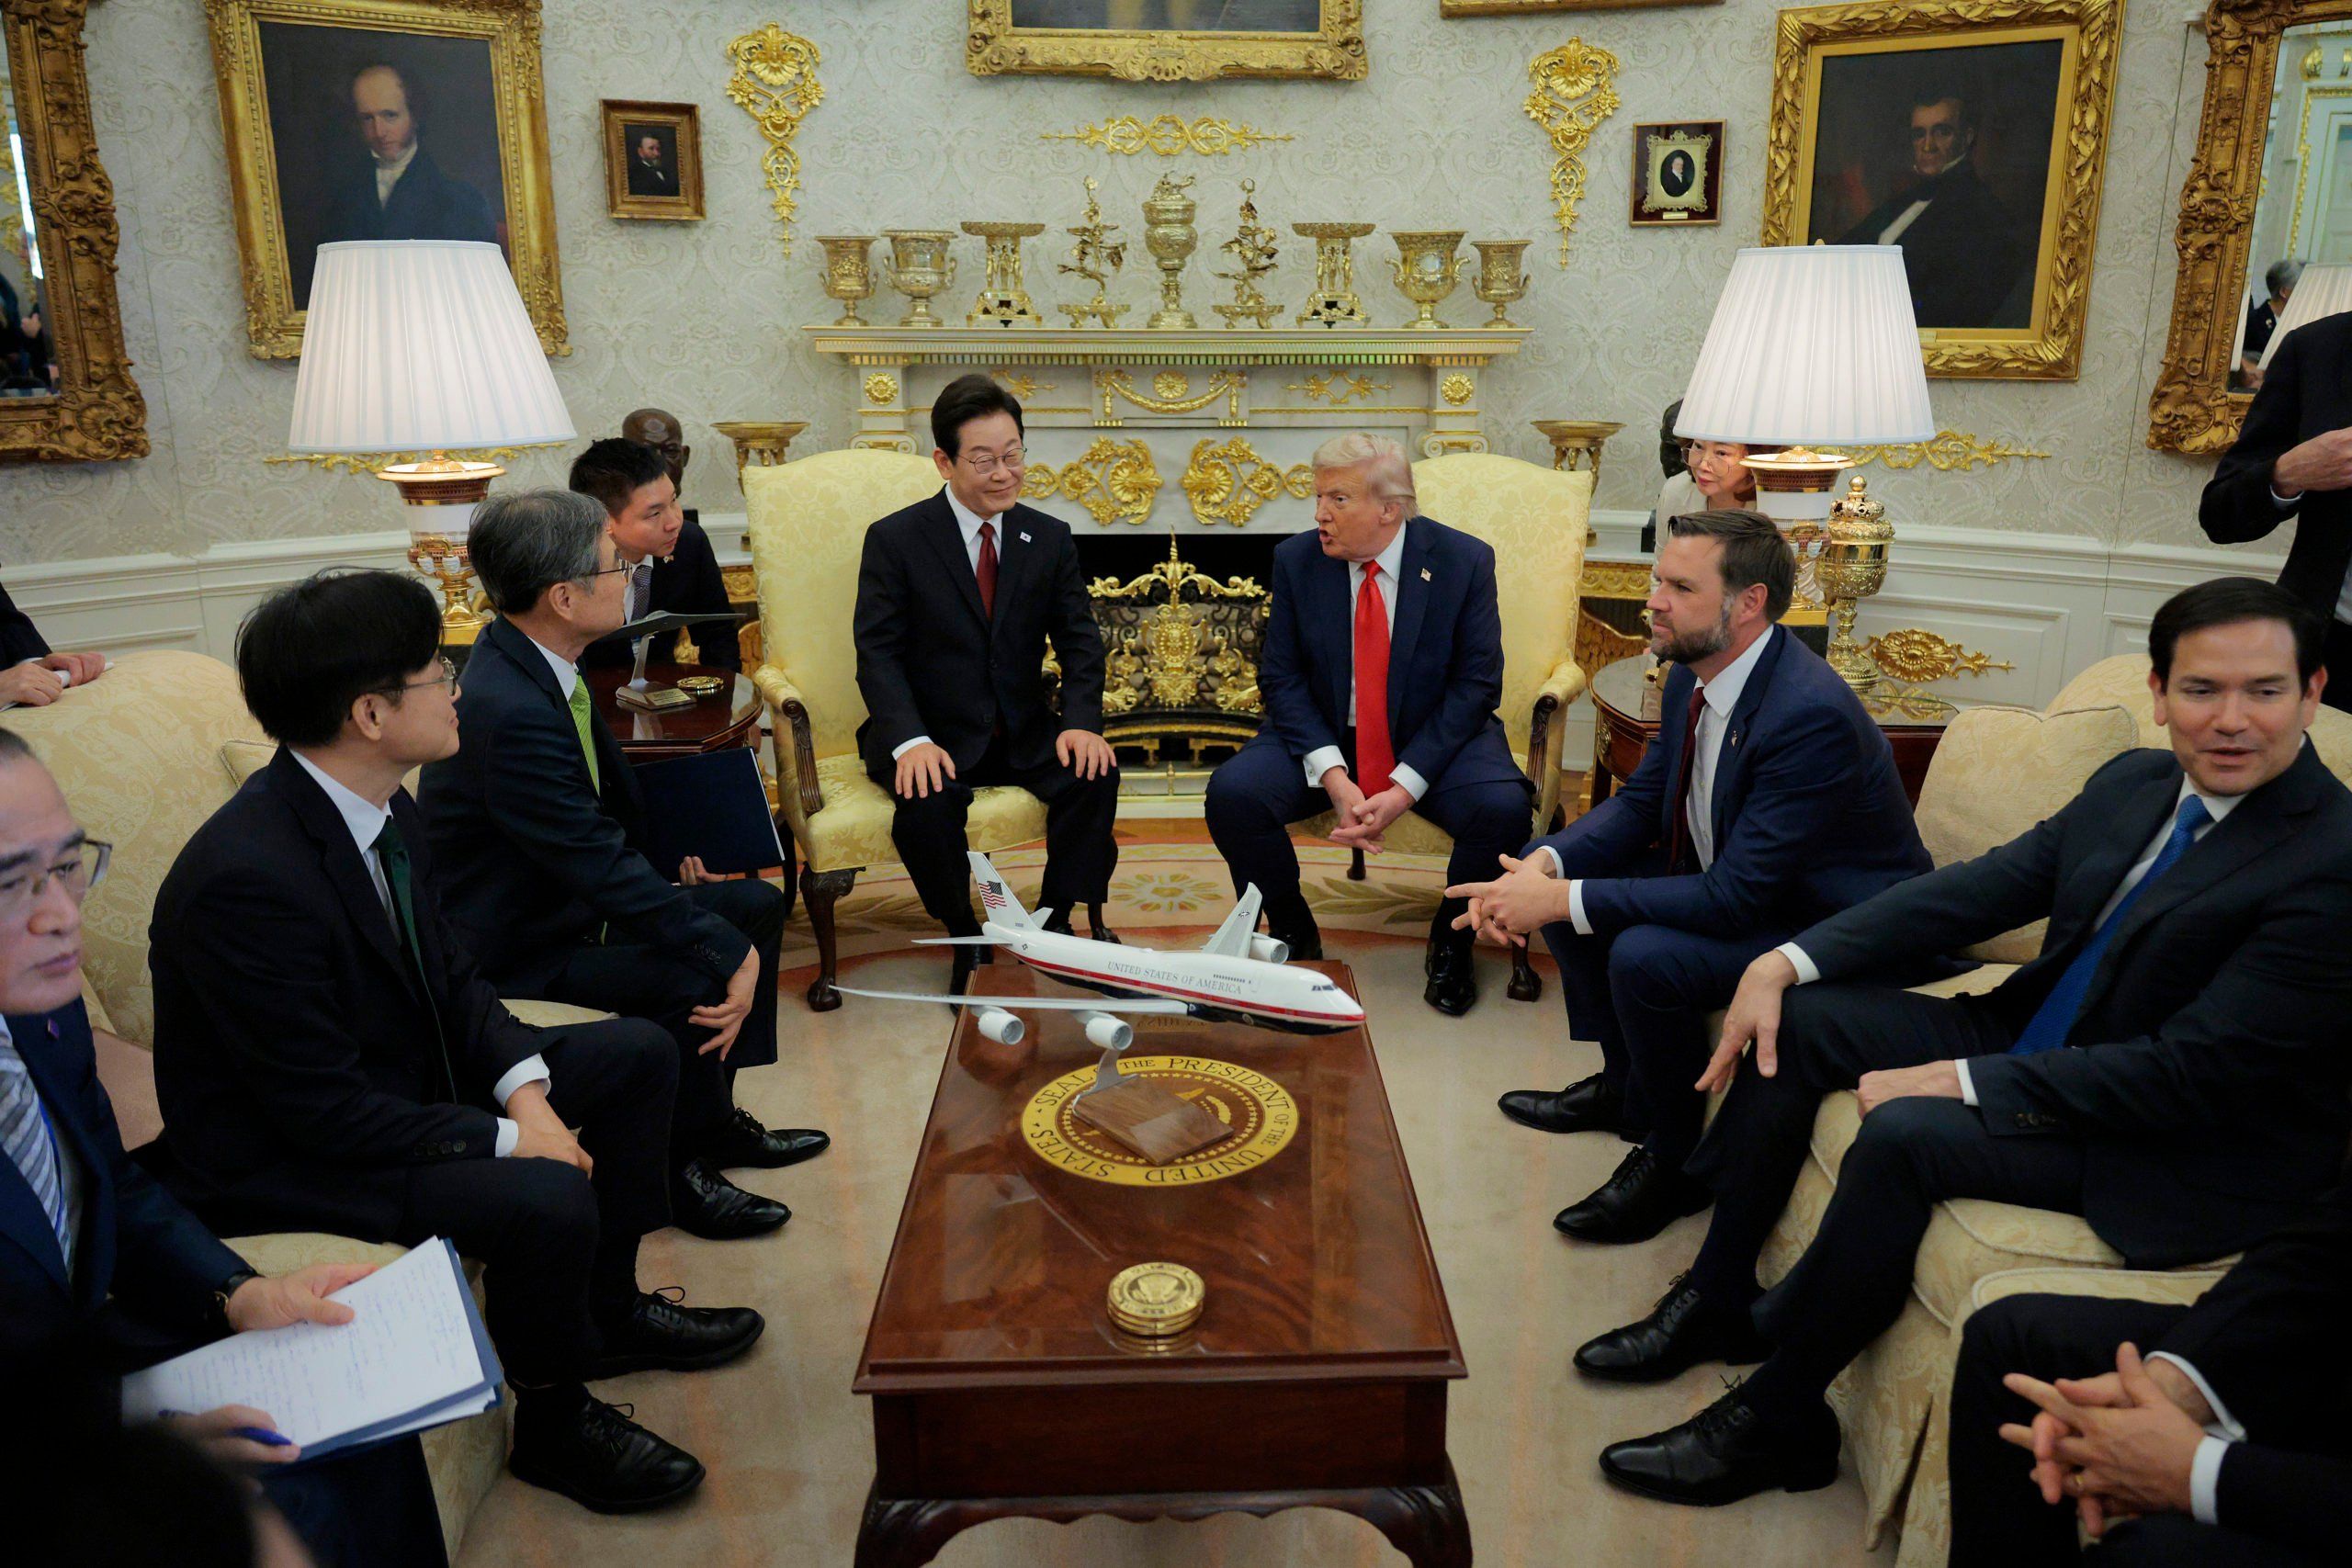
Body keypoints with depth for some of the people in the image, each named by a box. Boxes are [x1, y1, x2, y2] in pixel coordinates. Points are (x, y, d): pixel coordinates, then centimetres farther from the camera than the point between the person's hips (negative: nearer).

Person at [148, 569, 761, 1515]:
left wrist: (522, 1083, -11)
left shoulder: (385, 810, -4)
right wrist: (505, 1137, -23)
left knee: (638, 1056, 8)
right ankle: (556, 1424, 0)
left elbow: (450, 976, 6)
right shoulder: (246, 878, -31)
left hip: (399, 1081, 10)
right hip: (279, 1164, -9)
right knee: (546, 1200, -31)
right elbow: (323, 1109, -27)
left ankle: (607, 1310, 22)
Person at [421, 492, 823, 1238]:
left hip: (569, 892, 10)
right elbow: (605, 868, -31)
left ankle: (715, 1115, 18)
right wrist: (728, 957, -27)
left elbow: (613, 799, 15)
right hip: (515, 947, -10)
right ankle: (680, 1168, -3)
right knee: (688, 979, -28)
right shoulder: (510, 713, -31)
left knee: (756, 904, 8)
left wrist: (672, 851, -1)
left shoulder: (529, 661, -1)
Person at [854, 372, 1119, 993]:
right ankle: (966, 941, -9)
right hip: (930, 736, -3)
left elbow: (1079, 641, 3)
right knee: (928, 803, -34)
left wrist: (1081, 722, -18)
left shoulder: (1050, 538, 7)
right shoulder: (894, 539, -4)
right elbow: (878, 653, -10)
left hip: (1023, 732, 3)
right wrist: (911, 741, -28)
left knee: (1094, 777, -25)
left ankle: (1057, 922, -6)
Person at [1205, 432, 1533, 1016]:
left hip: (1432, 740, -1)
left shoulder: (1464, 560, -10)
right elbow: (1281, 677, -4)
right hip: (1322, 737, 2)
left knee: (1503, 807, -30)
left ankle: (1452, 941, 0)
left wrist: (1404, 786, -20)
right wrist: (1332, 776, -20)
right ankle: (1293, 934, 2)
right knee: (1231, 792, -24)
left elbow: (1476, 684, -10)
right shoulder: (1296, 559, -5)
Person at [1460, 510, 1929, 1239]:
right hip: (1729, 880, 9)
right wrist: (1547, 865, -15)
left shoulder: (1813, 714, -32)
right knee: (1556, 864, 3)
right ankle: (1627, 1085, 19)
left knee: (1644, 956, -31)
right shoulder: (1695, 675, -5)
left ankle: (1675, 1159, -3)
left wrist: (1563, 901, -30)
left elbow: (1732, 897, -32)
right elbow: (1639, 801, 5)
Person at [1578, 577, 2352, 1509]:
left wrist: (1960, 1080, -25)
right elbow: (1979, 887, 0)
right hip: (2042, 1041, 8)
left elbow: (2195, 1071, -25)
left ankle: (1775, 1422, -10)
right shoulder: (2134, 782, 2)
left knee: (1905, 1133, -30)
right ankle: (1717, 1301, 10)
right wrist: (1788, 961, -11)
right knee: (1798, 1018, -2)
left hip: (2192, 1149, -8)